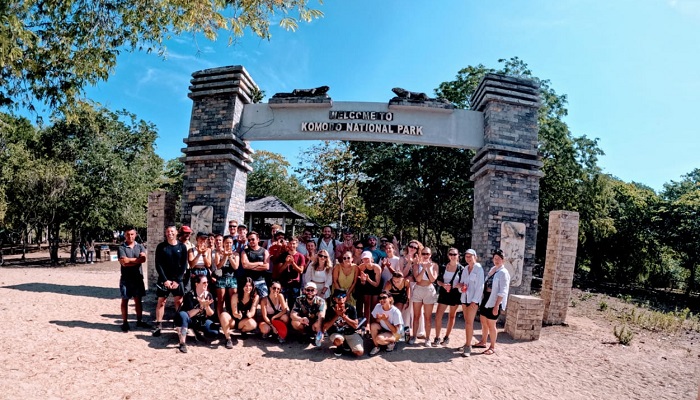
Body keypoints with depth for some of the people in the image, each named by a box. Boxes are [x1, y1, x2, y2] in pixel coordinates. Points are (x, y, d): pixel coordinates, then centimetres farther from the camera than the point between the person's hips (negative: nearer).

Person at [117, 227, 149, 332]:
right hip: (126, 278, -3)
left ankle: (139, 321, 20)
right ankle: (125, 323, 13)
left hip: (138, 278, 3)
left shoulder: (140, 246, 5)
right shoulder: (121, 248, -5)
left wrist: (129, 260, -15)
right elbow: (124, 262, -17)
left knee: (138, 300, 11)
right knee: (125, 300, 6)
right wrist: (136, 259, -11)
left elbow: (143, 259, -11)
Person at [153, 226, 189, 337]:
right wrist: (165, 280, -12)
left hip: (178, 279, 1)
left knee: (179, 301, 2)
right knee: (161, 302, 1)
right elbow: (158, 265, -5)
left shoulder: (182, 247, 0)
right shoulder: (161, 247, -1)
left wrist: (177, 280, -10)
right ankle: (158, 326, 6)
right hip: (164, 279, 0)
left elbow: (184, 265, -2)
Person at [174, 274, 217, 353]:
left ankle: (197, 330, 9)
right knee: (182, 314, -38)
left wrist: (206, 306, -26)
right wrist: (201, 306, -34)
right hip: (189, 320, -4)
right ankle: (182, 343, -33)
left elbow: (210, 314, -7)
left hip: (201, 321, 4)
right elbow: (189, 314, -24)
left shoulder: (209, 295, -5)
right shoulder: (190, 295, -17)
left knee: (215, 332, -21)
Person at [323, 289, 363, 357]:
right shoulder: (330, 310, -10)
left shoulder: (351, 308, -8)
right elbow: (325, 328, -15)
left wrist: (343, 315, -23)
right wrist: (337, 316, -24)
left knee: (359, 352, -17)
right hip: (336, 333, -2)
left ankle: (346, 343, 14)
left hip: (350, 333, 2)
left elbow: (355, 326, -12)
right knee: (338, 340, -37)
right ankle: (339, 347, 2)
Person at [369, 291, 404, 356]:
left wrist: (385, 320, -29)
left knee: (379, 339, -32)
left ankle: (391, 342, 0)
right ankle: (376, 346, -7)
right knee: (373, 325, -27)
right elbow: (374, 321, -3)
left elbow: (395, 330, -21)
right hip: (383, 329, 5)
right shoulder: (378, 307, -14)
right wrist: (378, 319, -26)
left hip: (395, 333, -5)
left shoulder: (396, 312, -25)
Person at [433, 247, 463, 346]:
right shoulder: (443, 267, 1)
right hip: (444, 293, 1)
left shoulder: (461, 268, -5)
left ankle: (446, 337, 24)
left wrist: (452, 286, -22)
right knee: (438, 315, -5)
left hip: (455, 294, -1)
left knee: (451, 316, 11)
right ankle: (437, 338, 5)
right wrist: (443, 285, -18)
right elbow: (438, 280, 3)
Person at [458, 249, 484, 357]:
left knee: (469, 322, -8)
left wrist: (474, 301, -16)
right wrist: (462, 285, -7)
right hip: (465, 297, 6)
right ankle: (467, 343, 18)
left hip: (474, 299, -6)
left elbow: (480, 286, -12)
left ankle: (468, 347, -4)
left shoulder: (479, 269, -9)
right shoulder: (465, 269, 10)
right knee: (466, 322, 10)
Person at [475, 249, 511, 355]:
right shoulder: (492, 269, 10)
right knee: (484, 322, 17)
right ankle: (483, 342, 34)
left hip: (494, 302, -8)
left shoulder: (503, 273, -14)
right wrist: (482, 299, 15)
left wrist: (496, 306, -22)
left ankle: (492, 347, 16)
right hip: (486, 300, 8)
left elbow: (502, 292, -18)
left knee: (491, 325, 2)